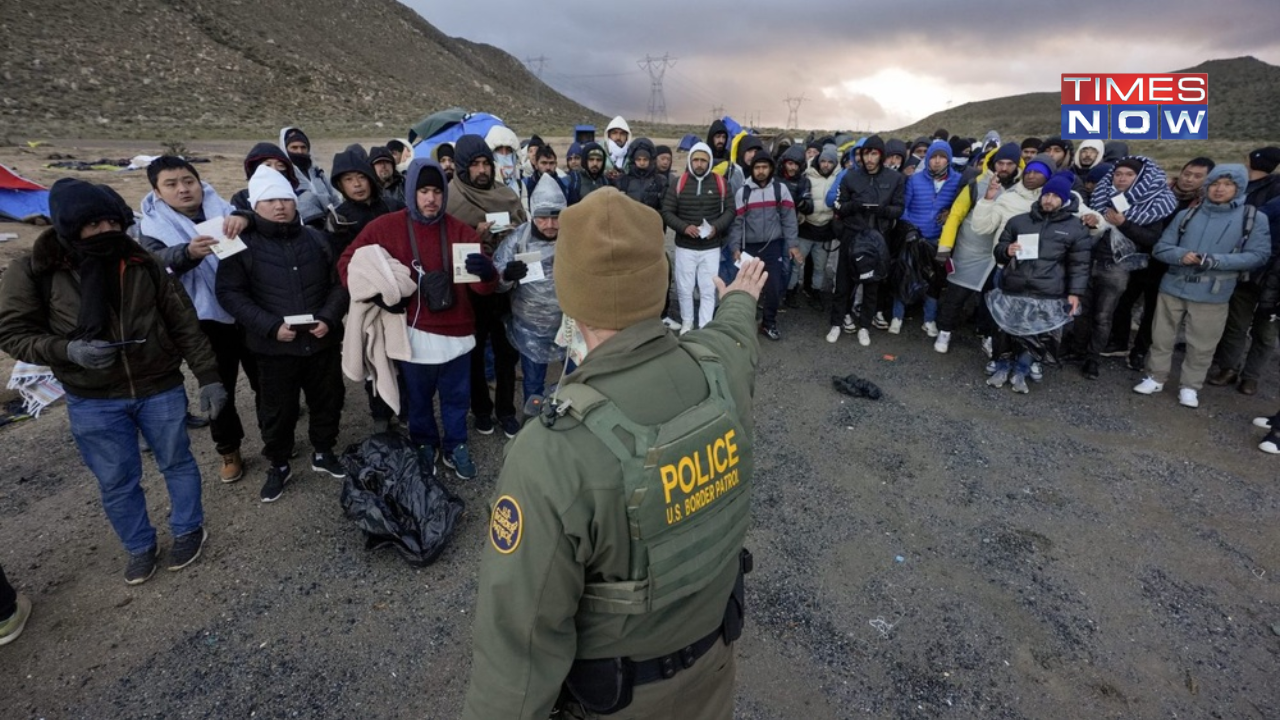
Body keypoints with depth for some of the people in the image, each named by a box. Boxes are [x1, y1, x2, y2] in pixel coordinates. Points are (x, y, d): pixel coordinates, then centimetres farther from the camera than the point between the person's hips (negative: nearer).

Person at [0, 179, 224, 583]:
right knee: (117, 482, 14)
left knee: (176, 462, 16)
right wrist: (68, 350, -23)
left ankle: (188, 530, 38)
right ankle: (140, 548, 36)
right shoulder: (33, 271, -9)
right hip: (92, 402, 0)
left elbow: (184, 323, -4)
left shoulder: (143, 264, -7)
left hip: (161, 389, 0)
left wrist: (208, 376, -7)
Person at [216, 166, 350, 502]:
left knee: (327, 401, 15)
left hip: (323, 342, 2)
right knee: (277, 411, 11)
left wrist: (329, 317, -11)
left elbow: (339, 283, 6)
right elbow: (229, 293, -7)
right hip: (273, 346, -2)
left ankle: (323, 452, 37)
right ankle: (278, 465, 31)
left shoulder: (317, 239, 3)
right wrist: (270, 326, -18)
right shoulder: (243, 245, -4)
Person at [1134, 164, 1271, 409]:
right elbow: (1161, 247, 5)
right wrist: (1182, 255, -17)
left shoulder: (1254, 218, 0)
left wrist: (1214, 261, -19)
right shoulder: (1186, 215, 6)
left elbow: (1258, 256, -5)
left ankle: (1190, 386, 20)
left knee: (1201, 345, 5)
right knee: (1162, 337, 10)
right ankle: (1156, 377, 24)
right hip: (1173, 288, 2)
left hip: (1213, 294, -2)